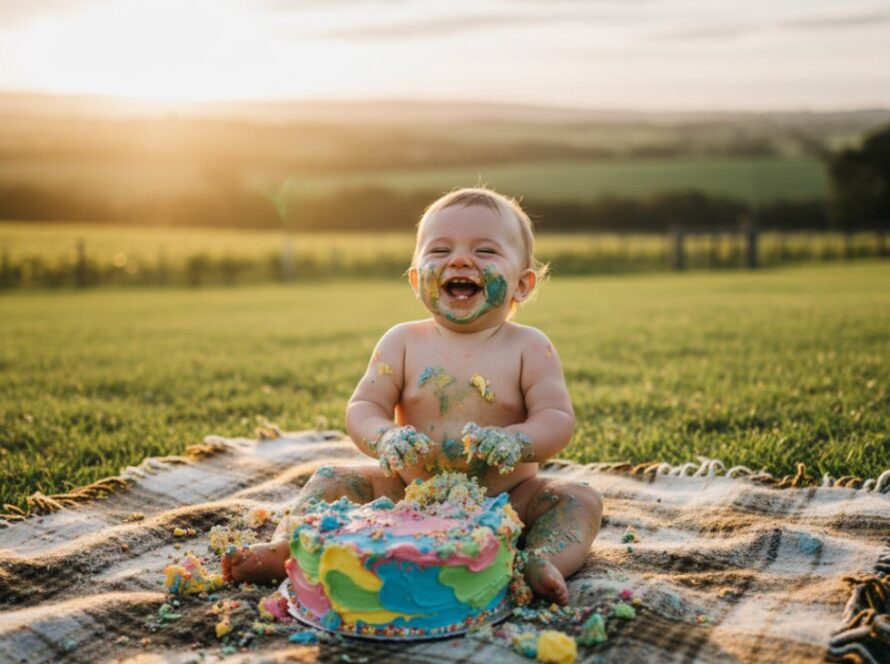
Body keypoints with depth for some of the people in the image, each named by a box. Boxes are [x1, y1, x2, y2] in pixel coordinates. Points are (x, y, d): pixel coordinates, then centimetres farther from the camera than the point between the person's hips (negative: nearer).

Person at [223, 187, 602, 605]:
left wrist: (514, 443, -33)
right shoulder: (402, 343, -2)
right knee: (332, 481, -8)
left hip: (505, 498, -1)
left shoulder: (530, 348, -5)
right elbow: (363, 408, -6)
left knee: (580, 500, -22)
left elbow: (557, 419, -10)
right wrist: (385, 439, -30)